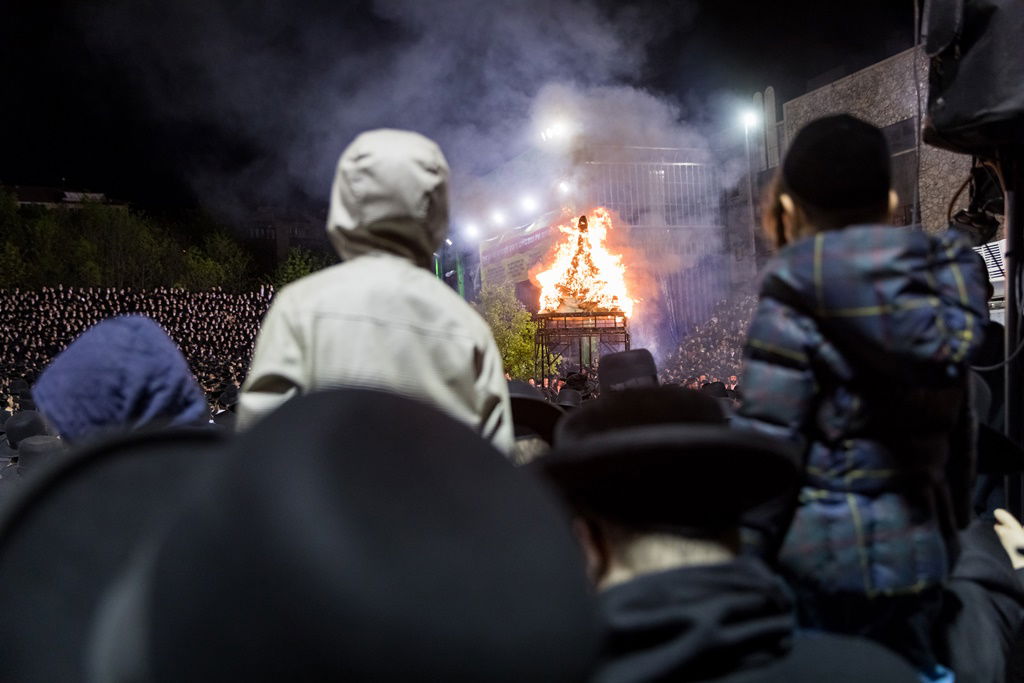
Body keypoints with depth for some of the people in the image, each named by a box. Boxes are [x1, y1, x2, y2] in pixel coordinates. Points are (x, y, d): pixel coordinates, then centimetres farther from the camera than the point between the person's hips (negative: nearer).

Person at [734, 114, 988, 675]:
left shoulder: (795, 305, -12)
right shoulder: (944, 297, 6)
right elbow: (954, 440, 12)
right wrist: (951, 534, 22)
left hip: (818, 556, -6)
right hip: (918, 551, 6)